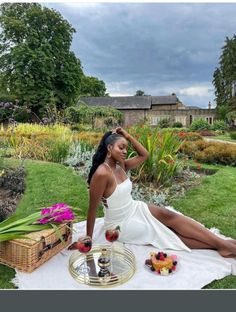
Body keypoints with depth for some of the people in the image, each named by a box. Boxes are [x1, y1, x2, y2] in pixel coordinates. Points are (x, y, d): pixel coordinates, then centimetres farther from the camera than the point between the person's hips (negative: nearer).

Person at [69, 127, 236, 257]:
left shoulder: (120, 165, -2)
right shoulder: (102, 173, -27)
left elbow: (144, 155, 7)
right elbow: (93, 208, -23)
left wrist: (127, 136, -3)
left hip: (135, 209, 7)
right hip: (121, 224, -7)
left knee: (170, 216, -12)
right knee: (171, 234, -10)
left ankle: (222, 244, -10)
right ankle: (220, 245, -5)